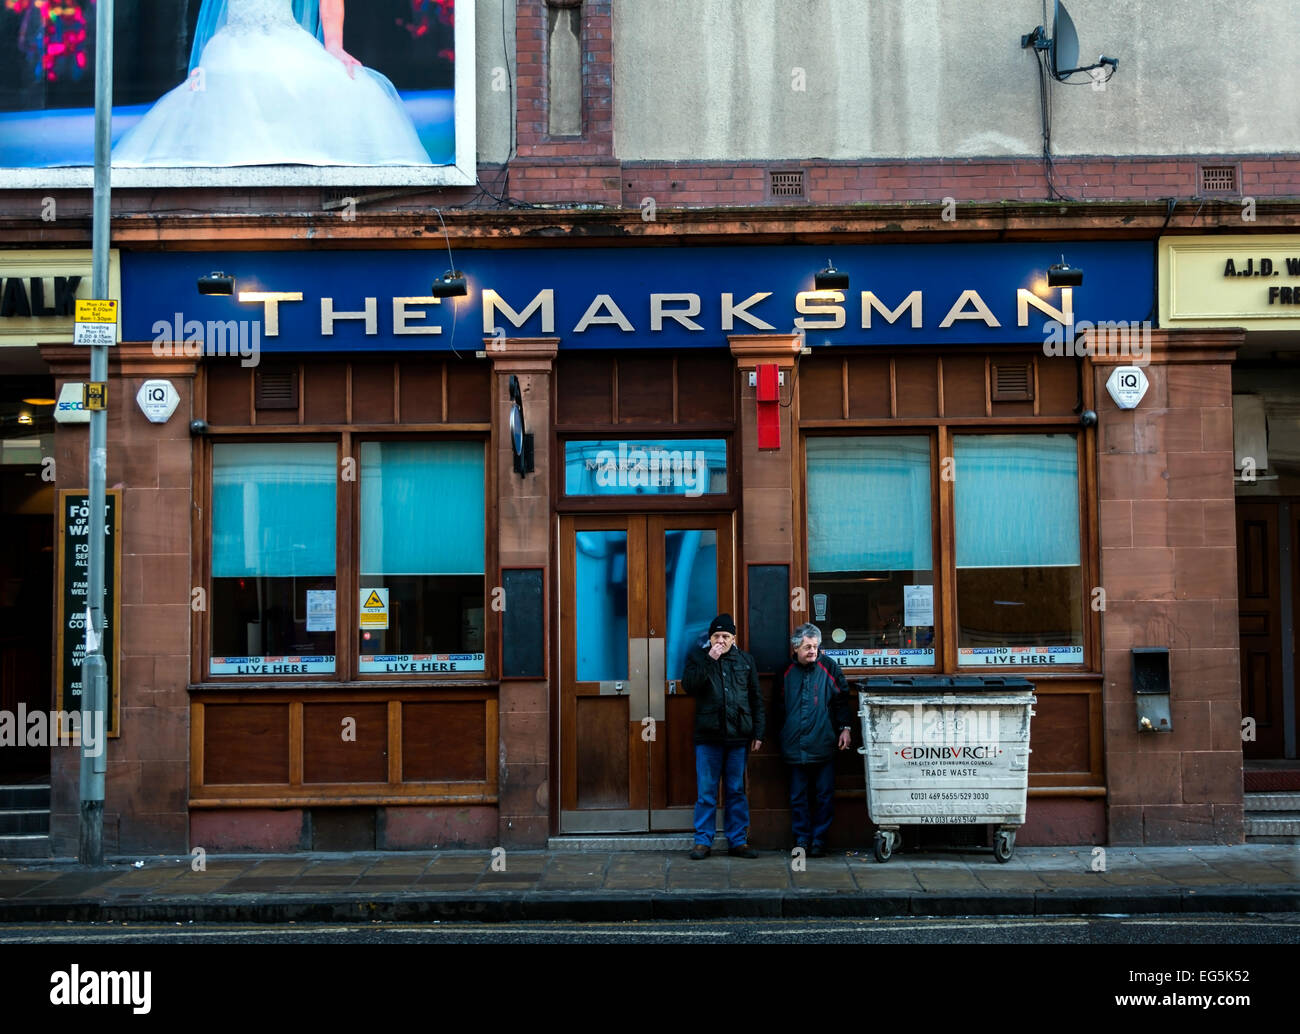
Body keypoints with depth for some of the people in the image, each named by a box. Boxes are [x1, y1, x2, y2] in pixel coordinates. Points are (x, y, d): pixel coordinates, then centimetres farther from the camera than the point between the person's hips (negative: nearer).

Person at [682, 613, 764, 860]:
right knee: (706, 792, 0)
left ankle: (738, 841, 14)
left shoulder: (745, 660, 12)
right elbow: (688, 685, -10)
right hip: (708, 736, -2)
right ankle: (703, 841, 6)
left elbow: (756, 698, 13)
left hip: (738, 737, 2)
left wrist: (757, 733, 7)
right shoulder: (698, 657, 7)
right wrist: (710, 660, -14)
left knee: (737, 791, 7)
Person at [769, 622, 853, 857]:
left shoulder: (828, 666, 1)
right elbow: (778, 707, 16)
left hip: (823, 745, -2)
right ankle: (801, 839, 16)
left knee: (824, 795, 3)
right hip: (796, 747, 2)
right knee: (798, 796, 6)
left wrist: (845, 727, -4)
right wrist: (778, 735, 16)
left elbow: (842, 698, 4)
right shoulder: (787, 671, 7)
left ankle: (819, 839, 12)